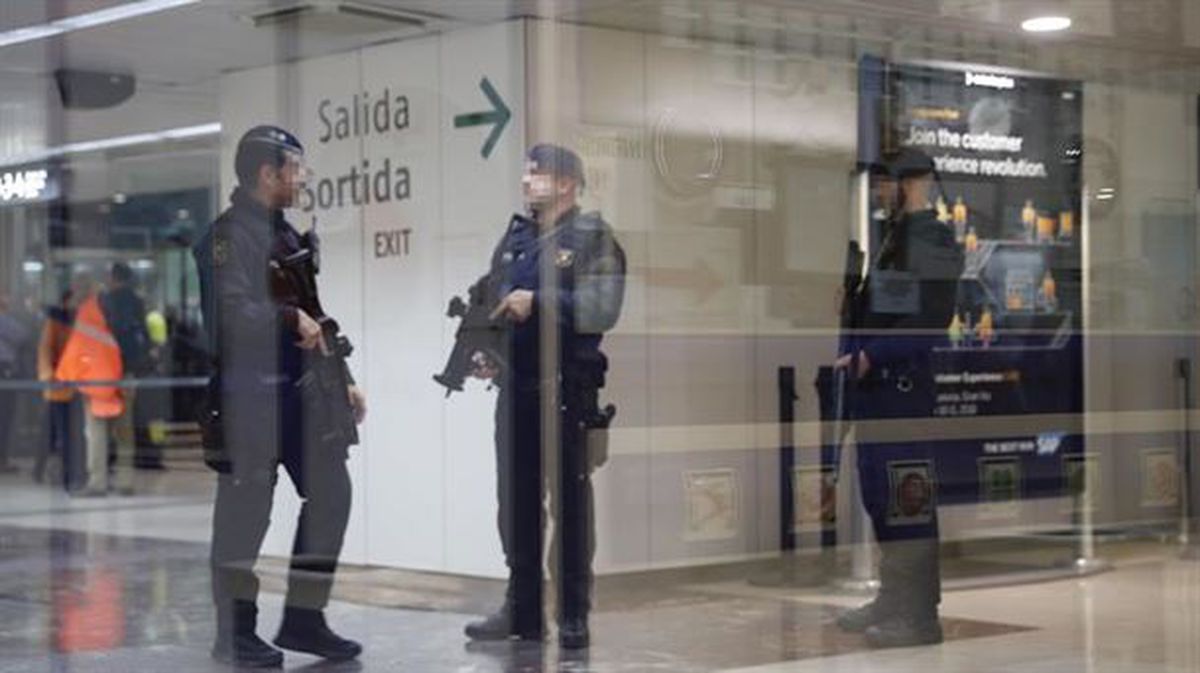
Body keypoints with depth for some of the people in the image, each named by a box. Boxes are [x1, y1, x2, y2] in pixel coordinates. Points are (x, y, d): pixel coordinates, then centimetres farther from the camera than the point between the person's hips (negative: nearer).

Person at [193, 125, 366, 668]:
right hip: (249, 393, -9)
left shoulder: (287, 236, 18)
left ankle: (303, 619, 17)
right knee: (246, 510, -2)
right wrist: (293, 318, -12)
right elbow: (233, 312, -23)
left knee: (330, 492, 8)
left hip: (300, 389, 9)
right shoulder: (229, 235, -11)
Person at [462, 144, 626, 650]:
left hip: (567, 391, -6)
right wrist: (481, 349, 2)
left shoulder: (593, 237, -3)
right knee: (516, 501, 9)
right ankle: (522, 610, 19)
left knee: (570, 504, 0)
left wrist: (537, 301, -18)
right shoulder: (514, 239, 16)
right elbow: (489, 302, 19)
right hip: (514, 386, 6)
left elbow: (603, 308, -15)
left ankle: (574, 616, 7)